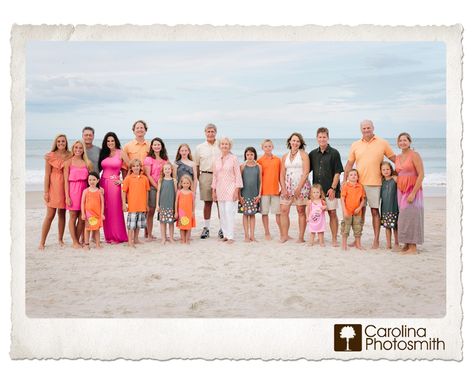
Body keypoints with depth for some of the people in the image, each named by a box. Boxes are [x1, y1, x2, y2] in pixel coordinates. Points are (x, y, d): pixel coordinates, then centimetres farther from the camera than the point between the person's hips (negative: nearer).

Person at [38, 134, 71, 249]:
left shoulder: (70, 155, 5)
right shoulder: (50, 156, -1)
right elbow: (47, 174, -3)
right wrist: (46, 192, -6)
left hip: (65, 186, 2)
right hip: (53, 186, -2)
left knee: (62, 214, 8)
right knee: (50, 215, -4)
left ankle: (60, 239, 20)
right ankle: (42, 242, 2)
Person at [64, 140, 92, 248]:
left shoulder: (87, 163, 7)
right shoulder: (68, 162, 0)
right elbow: (66, 181, -2)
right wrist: (67, 196, -8)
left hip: (84, 190, 3)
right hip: (73, 190, -3)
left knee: (82, 218, 3)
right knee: (73, 217, 2)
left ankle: (77, 240, 15)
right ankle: (75, 242, 10)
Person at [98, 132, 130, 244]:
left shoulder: (121, 153, -1)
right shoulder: (103, 153, 12)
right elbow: (99, 168, 16)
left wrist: (123, 180, -4)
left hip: (114, 183, -4)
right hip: (103, 183, 4)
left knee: (115, 209, -3)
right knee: (105, 210, 4)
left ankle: (117, 236, 7)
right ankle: (108, 236, 12)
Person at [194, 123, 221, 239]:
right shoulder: (200, 148, 8)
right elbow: (196, 165, 11)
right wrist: (198, 179, 4)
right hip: (205, 176, 0)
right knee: (207, 203, 5)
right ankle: (206, 228, 12)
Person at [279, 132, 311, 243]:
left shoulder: (303, 154, 2)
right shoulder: (285, 156, 14)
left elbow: (306, 172, -6)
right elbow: (282, 174, 11)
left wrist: (299, 188, -14)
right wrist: (283, 188, -2)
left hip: (301, 186, -4)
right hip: (287, 186, 4)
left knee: (301, 211, -1)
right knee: (284, 210, -3)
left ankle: (301, 237, 4)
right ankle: (284, 235, 4)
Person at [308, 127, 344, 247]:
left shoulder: (334, 153, -3)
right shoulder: (313, 154, 8)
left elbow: (337, 172, -6)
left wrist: (333, 188, -12)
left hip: (330, 190, -4)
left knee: (332, 213, 0)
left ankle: (334, 239, 7)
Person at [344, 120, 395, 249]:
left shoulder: (382, 143, 2)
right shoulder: (355, 145, 9)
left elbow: (394, 159, 8)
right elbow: (349, 164, 11)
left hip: (374, 183, -2)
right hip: (358, 183, 2)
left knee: (375, 211, 1)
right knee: (360, 211, 8)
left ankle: (376, 240, 8)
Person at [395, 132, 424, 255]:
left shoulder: (414, 155, -9)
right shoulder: (398, 157, 12)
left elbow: (421, 175, -14)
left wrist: (413, 193, -19)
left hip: (413, 190, -7)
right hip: (401, 191, 7)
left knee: (411, 216, -8)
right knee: (403, 217, 5)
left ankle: (413, 247, -3)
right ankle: (406, 245, 12)